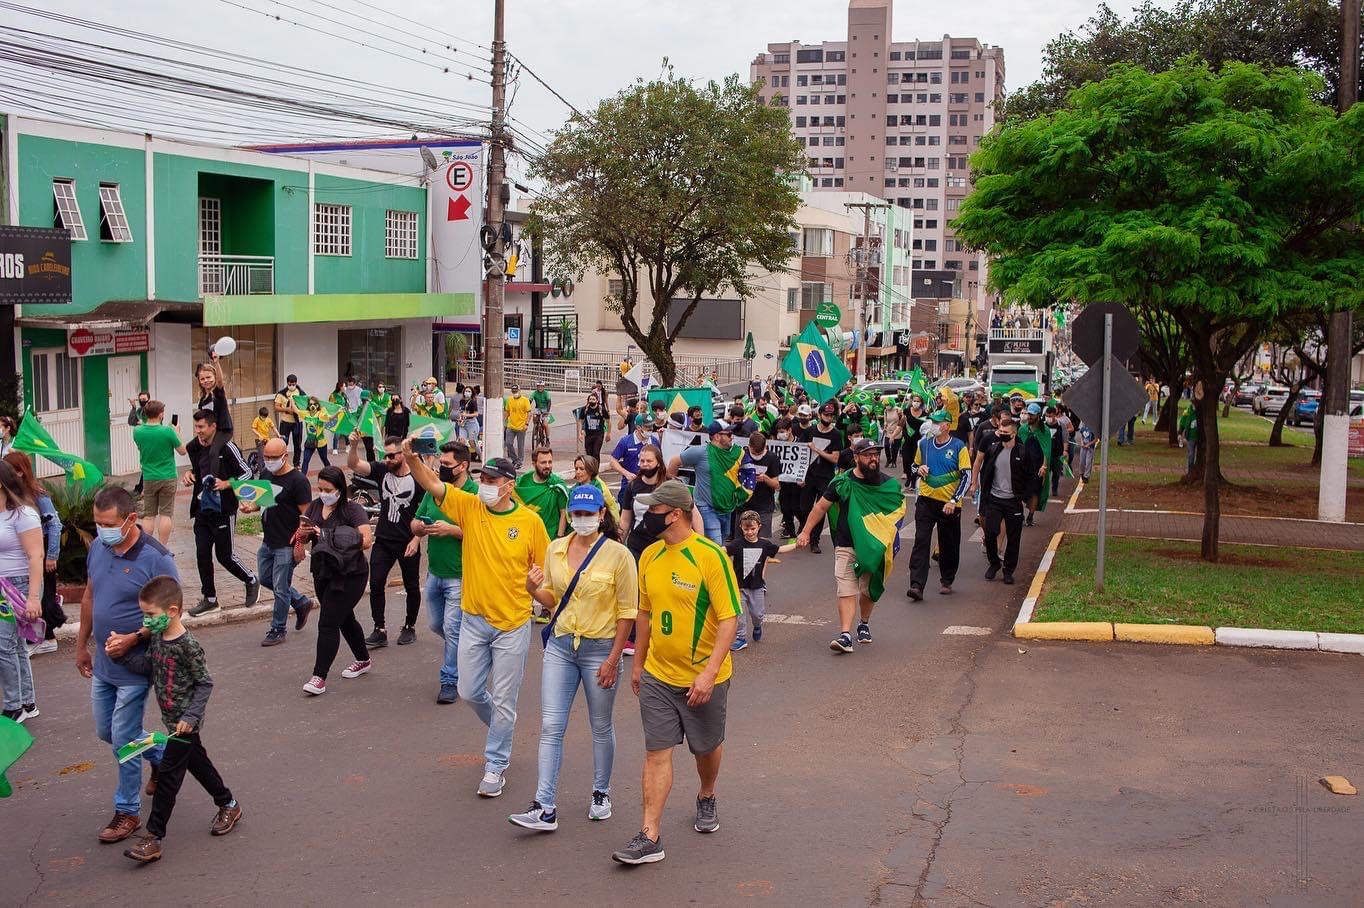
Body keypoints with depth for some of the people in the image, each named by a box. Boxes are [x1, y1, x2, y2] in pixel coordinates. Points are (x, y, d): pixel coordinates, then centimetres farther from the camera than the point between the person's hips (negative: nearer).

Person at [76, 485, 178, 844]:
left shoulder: (155, 558, -21)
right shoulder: (97, 548, 0)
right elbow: (89, 597, 13)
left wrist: (133, 639, -27)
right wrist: (81, 645, 16)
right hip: (103, 663, 7)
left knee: (123, 739, 1)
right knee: (106, 731, 20)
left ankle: (127, 811, 17)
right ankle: (160, 757, 43)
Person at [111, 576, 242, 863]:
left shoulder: (187, 645, -22)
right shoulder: (157, 637, 2)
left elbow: (205, 683, -17)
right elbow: (147, 666, 6)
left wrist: (191, 716, -21)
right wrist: (122, 654, -8)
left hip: (184, 722, -9)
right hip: (172, 719, 9)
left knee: (168, 775, -6)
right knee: (197, 763, 22)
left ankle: (153, 838, -2)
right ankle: (228, 804, 40)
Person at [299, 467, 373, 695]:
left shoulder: (352, 509, -13)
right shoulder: (315, 506, 6)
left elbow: (367, 540, -23)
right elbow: (301, 538, 10)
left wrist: (334, 540, -29)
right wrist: (303, 533, -14)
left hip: (349, 575, -7)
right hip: (322, 573, 7)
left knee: (328, 623, -11)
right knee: (344, 618, 21)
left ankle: (319, 677, -7)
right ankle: (363, 660, 40)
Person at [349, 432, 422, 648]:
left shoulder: (417, 479, -11)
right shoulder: (381, 471, -1)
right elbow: (353, 465, -11)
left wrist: (416, 539, -14)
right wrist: (354, 445, -28)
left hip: (408, 543, -3)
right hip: (383, 541, 3)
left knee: (411, 587, 10)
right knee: (376, 584, -4)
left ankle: (410, 627, 26)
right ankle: (380, 630, 2)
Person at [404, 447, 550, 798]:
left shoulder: (530, 522, -10)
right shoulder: (470, 507, -5)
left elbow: (546, 568, 1)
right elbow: (432, 484, -17)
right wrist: (411, 458, -33)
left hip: (512, 624, -3)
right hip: (474, 620, 3)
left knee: (503, 701, 5)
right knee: (470, 692, 13)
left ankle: (495, 766, 20)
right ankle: (502, 729, 43)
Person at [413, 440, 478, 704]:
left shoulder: (475, 494, -13)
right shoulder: (434, 491, 7)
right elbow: (414, 525, 14)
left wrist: (451, 530, -26)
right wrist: (420, 527, -10)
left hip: (460, 576, -7)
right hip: (434, 572, 7)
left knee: (452, 628, -4)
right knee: (436, 625, 18)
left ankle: (451, 681, 7)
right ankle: (465, 649, 42)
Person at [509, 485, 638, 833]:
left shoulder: (618, 554, -11)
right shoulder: (555, 549, 3)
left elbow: (627, 611, -9)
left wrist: (613, 659, -12)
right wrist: (535, 590, -9)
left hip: (600, 648, -4)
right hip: (560, 646, 4)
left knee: (601, 727, 12)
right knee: (551, 727, -2)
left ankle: (601, 794, 31)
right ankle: (545, 808, -2)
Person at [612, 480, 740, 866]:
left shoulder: (710, 556, -18)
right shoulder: (650, 556, 1)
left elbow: (729, 618, -19)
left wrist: (709, 672, -25)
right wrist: (638, 663, 17)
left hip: (703, 677, -4)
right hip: (657, 675, 4)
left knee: (707, 747, 16)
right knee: (657, 751, -1)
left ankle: (706, 799, 45)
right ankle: (650, 837, 1)